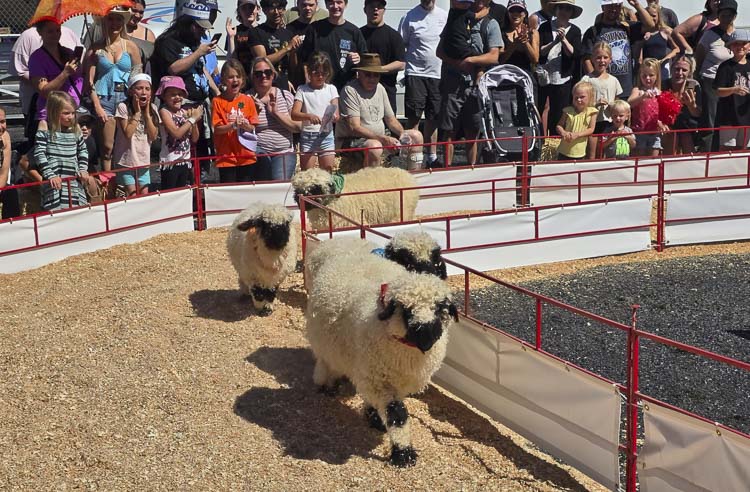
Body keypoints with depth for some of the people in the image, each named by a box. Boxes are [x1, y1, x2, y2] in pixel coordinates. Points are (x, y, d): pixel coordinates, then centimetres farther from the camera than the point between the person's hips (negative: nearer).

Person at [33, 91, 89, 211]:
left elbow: (82, 150, 20)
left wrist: (83, 169, 5)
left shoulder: (75, 129, 8)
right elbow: (39, 154, -8)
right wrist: (50, 175, -17)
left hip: (74, 181, 5)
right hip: (54, 183, -4)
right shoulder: (45, 127, -4)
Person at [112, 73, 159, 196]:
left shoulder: (152, 109, 3)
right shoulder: (123, 107, -12)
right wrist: (137, 112, -16)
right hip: (126, 161, -4)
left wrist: (147, 113, -9)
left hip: (143, 161, 5)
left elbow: (153, 136, -5)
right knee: (132, 196, -3)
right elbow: (128, 133, -20)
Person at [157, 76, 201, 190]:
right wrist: (193, 118, -16)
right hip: (170, 162, -6)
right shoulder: (164, 112, -9)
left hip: (185, 160, 6)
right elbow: (176, 133, -23)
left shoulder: (185, 112, 7)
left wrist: (195, 121, -8)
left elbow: (194, 139, 7)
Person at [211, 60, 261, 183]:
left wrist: (245, 126, -15)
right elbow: (217, 129, -4)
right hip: (226, 156, -2)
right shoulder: (218, 101, -2)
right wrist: (233, 126, -19)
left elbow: (253, 128, 6)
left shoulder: (248, 100, 6)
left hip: (247, 156, 2)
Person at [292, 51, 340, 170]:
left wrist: (334, 117, -24)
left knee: (328, 171, 3)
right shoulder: (302, 90, 2)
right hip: (308, 136, -2)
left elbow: (336, 114, 1)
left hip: (326, 135, 2)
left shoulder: (331, 89, 9)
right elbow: (294, 114, -9)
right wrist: (309, 116, -29)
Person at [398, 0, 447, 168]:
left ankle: (432, 156, 21)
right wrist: (401, 66, -12)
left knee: (433, 118, 12)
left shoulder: (445, 16, 6)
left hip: (438, 74, 3)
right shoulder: (409, 17, -2)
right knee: (413, 118, -4)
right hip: (415, 74, -3)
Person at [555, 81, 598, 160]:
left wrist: (577, 134, -25)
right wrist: (563, 133, -25)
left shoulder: (591, 112, -5)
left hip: (579, 153, -1)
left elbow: (591, 129, -9)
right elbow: (559, 125, -2)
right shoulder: (568, 111, -3)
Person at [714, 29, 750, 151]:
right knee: (727, 148, -5)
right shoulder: (726, 66, -6)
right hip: (728, 117, -5)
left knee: (740, 149, 13)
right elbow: (719, 91, -13)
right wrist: (733, 90, -30)